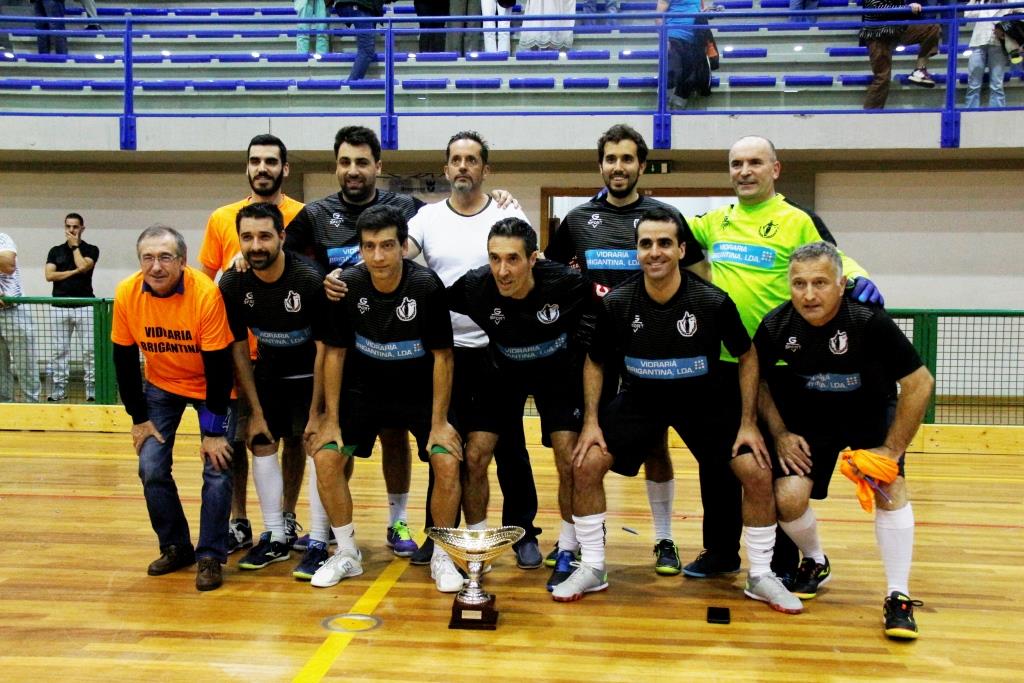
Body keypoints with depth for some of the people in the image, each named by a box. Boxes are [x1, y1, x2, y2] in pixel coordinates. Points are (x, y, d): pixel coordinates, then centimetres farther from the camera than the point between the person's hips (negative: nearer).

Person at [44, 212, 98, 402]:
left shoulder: (91, 249, 4)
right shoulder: (55, 251, 11)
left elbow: (83, 266, -15)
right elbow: (49, 275, -1)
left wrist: (75, 245, -4)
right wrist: (73, 272, -8)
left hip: (85, 307, -2)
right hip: (59, 307, 3)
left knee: (89, 350, -2)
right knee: (60, 351, 6)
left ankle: (92, 388, 4)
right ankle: (59, 388, 11)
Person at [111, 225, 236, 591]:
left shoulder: (206, 294, -28)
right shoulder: (127, 294, -17)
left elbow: (219, 365, -23)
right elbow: (124, 359, -5)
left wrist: (213, 430, -20)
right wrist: (139, 417, -4)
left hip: (210, 385, -3)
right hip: (161, 385, 3)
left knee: (217, 469, -10)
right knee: (151, 468, -3)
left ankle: (210, 557, 5)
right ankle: (175, 547, 17)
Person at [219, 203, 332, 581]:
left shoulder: (310, 281, -27)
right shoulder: (232, 285, -15)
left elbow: (324, 347, -20)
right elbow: (239, 350, -6)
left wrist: (316, 411, -19)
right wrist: (255, 411, -7)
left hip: (311, 375, -4)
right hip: (269, 372, 4)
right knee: (261, 443, 3)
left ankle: (318, 543, -5)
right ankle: (276, 537, 14)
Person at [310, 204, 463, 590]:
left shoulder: (427, 286, -23)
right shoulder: (346, 286, -17)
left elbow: (442, 356, -15)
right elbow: (335, 353, -6)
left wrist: (439, 423, -16)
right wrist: (331, 419, -7)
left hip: (421, 390, -2)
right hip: (364, 386, 2)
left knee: (447, 462, -18)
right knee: (325, 457, -10)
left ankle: (441, 557, 5)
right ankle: (346, 554, 10)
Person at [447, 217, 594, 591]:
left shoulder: (565, 282, -31)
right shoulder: (476, 286, -29)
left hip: (558, 372, -1)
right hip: (505, 372, 1)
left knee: (570, 460, -9)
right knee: (474, 457, -6)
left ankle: (567, 553, 11)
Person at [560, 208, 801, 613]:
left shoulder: (713, 302, -21)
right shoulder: (616, 304, -17)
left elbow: (747, 357, -6)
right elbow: (595, 362, -1)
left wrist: (748, 424, -11)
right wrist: (591, 422, -10)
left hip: (705, 400, -1)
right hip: (640, 398, 1)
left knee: (757, 472, -14)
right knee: (586, 465, -14)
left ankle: (760, 577, 9)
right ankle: (592, 569, 6)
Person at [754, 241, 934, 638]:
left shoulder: (869, 321, -28)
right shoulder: (775, 327, -19)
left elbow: (920, 383, -21)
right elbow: (760, 381, 0)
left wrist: (892, 448, -19)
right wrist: (780, 434, -9)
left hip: (870, 415, -1)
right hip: (808, 419, 2)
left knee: (889, 487, -22)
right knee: (788, 497, -14)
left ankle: (898, 597, -6)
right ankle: (815, 563, 19)